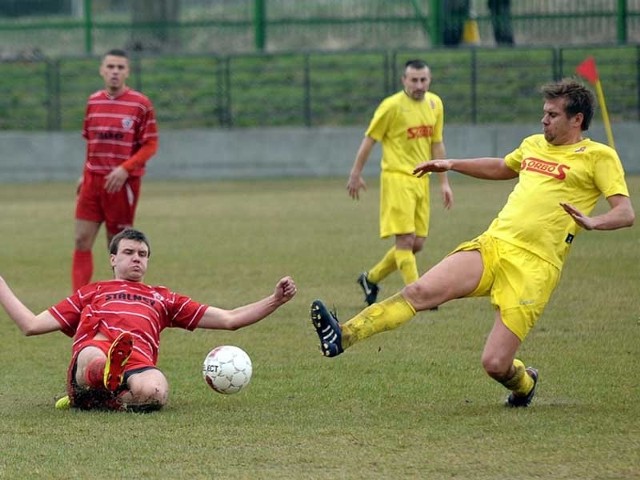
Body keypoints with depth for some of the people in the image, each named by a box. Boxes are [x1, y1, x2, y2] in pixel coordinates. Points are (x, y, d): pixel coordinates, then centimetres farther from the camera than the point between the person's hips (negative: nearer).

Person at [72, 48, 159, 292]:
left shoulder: (141, 104, -6)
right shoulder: (93, 101, 9)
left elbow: (150, 145, -7)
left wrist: (125, 169, -18)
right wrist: (86, 174, 15)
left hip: (122, 183, -4)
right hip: (93, 180, 4)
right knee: (82, 240, -4)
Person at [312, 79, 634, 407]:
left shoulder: (598, 156, 1)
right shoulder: (533, 145, 21)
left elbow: (626, 213, -7)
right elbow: (502, 168, 42)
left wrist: (592, 222, -27)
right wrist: (451, 165, 37)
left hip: (533, 266, -5)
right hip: (492, 244, 6)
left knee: (495, 364, -10)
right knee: (421, 291, -18)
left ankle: (524, 384, 25)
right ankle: (343, 337, -27)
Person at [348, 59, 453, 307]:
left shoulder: (435, 104, 8)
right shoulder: (392, 106, -11)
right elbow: (369, 140, -3)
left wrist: (444, 182, 14)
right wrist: (356, 174, 0)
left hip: (421, 180, 7)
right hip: (397, 177, -7)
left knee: (417, 244, 9)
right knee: (405, 239, -11)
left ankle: (371, 278, 26)